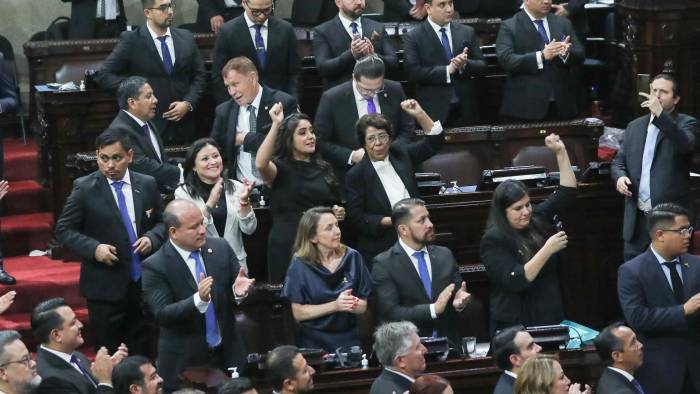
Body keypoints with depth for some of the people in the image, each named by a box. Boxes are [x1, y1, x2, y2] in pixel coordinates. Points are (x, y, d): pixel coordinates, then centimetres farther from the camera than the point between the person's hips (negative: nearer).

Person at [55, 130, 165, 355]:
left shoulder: (147, 185, 4)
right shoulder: (84, 188, -6)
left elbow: (162, 222, 15)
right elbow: (64, 230, -3)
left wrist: (152, 238, -7)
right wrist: (94, 248, -18)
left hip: (143, 283, 3)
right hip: (106, 286, -3)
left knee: (141, 354, 11)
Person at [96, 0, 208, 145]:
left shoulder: (186, 38, 8)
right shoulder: (131, 41, -4)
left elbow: (200, 75, 11)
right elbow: (104, 75, -4)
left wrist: (188, 103, -4)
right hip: (148, 127, -4)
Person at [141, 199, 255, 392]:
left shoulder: (221, 248, 0)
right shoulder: (155, 266, -13)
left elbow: (238, 293, 6)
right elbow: (162, 315, -19)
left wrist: (239, 290, -19)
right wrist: (198, 299, -35)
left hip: (228, 354, 4)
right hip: (185, 362, -4)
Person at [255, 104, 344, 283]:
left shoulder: (324, 169, 15)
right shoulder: (280, 168, -1)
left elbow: (334, 205, 27)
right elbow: (261, 164, -25)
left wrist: (340, 213, 3)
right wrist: (276, 125, -30)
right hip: (287, 246, -4)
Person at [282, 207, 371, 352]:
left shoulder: (352, 257, 2)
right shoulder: (300, 264, -3)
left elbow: (363, 306, 6)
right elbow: (298, 313, -5)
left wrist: (353, 305, -15)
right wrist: (335, 306, -15)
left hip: (348, 341, 1)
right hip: (314, 344, -1)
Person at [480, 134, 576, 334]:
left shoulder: (537, 218, 5)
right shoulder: (493, 241, -12)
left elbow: (567, 193, 9)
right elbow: (516, 281, -22)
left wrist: (561, 152, -1)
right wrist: (547, 250, -23)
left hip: (551, 317, 5)